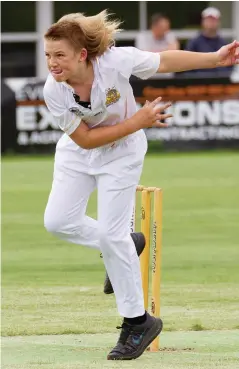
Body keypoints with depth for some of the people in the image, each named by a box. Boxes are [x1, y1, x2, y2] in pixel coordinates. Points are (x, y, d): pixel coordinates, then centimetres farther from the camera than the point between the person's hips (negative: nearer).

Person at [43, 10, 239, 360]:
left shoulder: (116, 61, -32)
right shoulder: (53, 91, -28)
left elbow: (165, 61, -15)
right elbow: (84, 139, -21)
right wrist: (137, 122, -26)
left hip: (121, 153, -3)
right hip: (78, 152, 3)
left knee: (111, 234, -7)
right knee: (57, 221, -7)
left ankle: (137, 322, 6)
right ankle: (123, 248, 21)